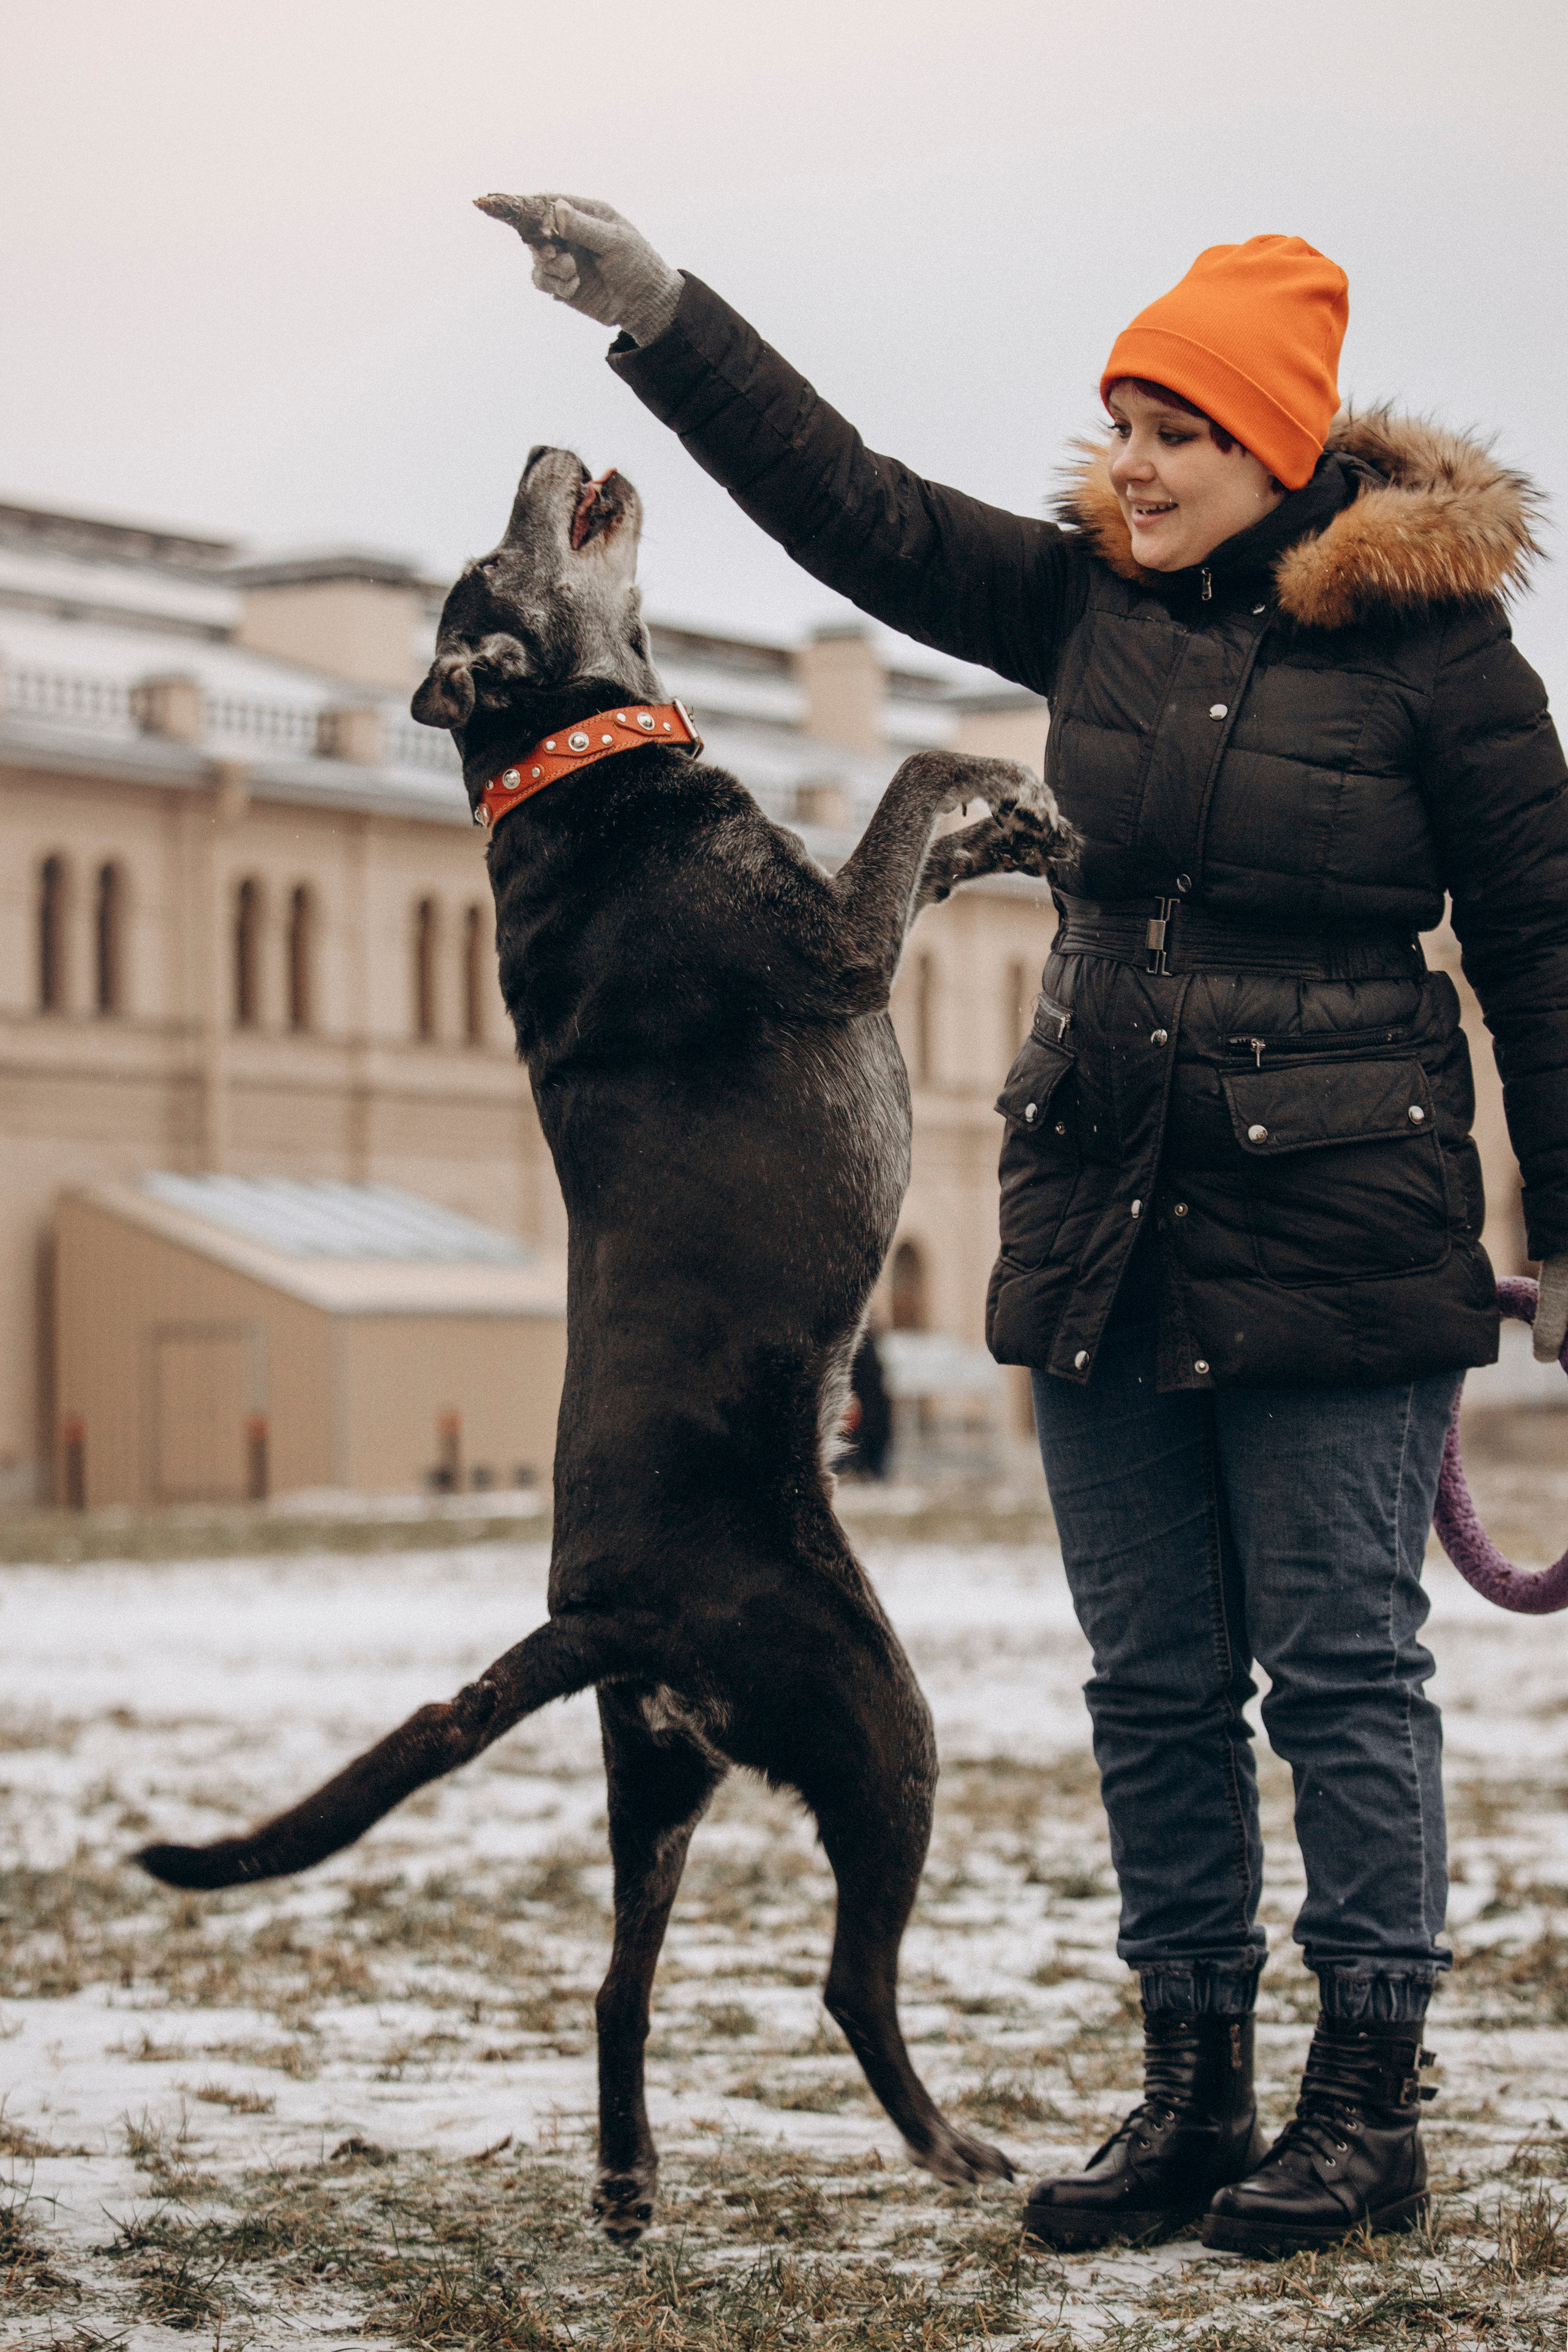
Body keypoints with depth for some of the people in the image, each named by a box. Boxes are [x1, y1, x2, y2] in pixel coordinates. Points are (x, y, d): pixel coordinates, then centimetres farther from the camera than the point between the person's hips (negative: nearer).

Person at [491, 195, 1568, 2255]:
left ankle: (1370, 2103, 8)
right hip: (1104, 1231, 6)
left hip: (1338, 1236, -5)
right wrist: (655, 314, -5)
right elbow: (854, 507, 4)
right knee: (1154, 1678, 8)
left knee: (1339, 1663, -1)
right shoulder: (1086, 598, 7)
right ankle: (1193, 2090, 16)